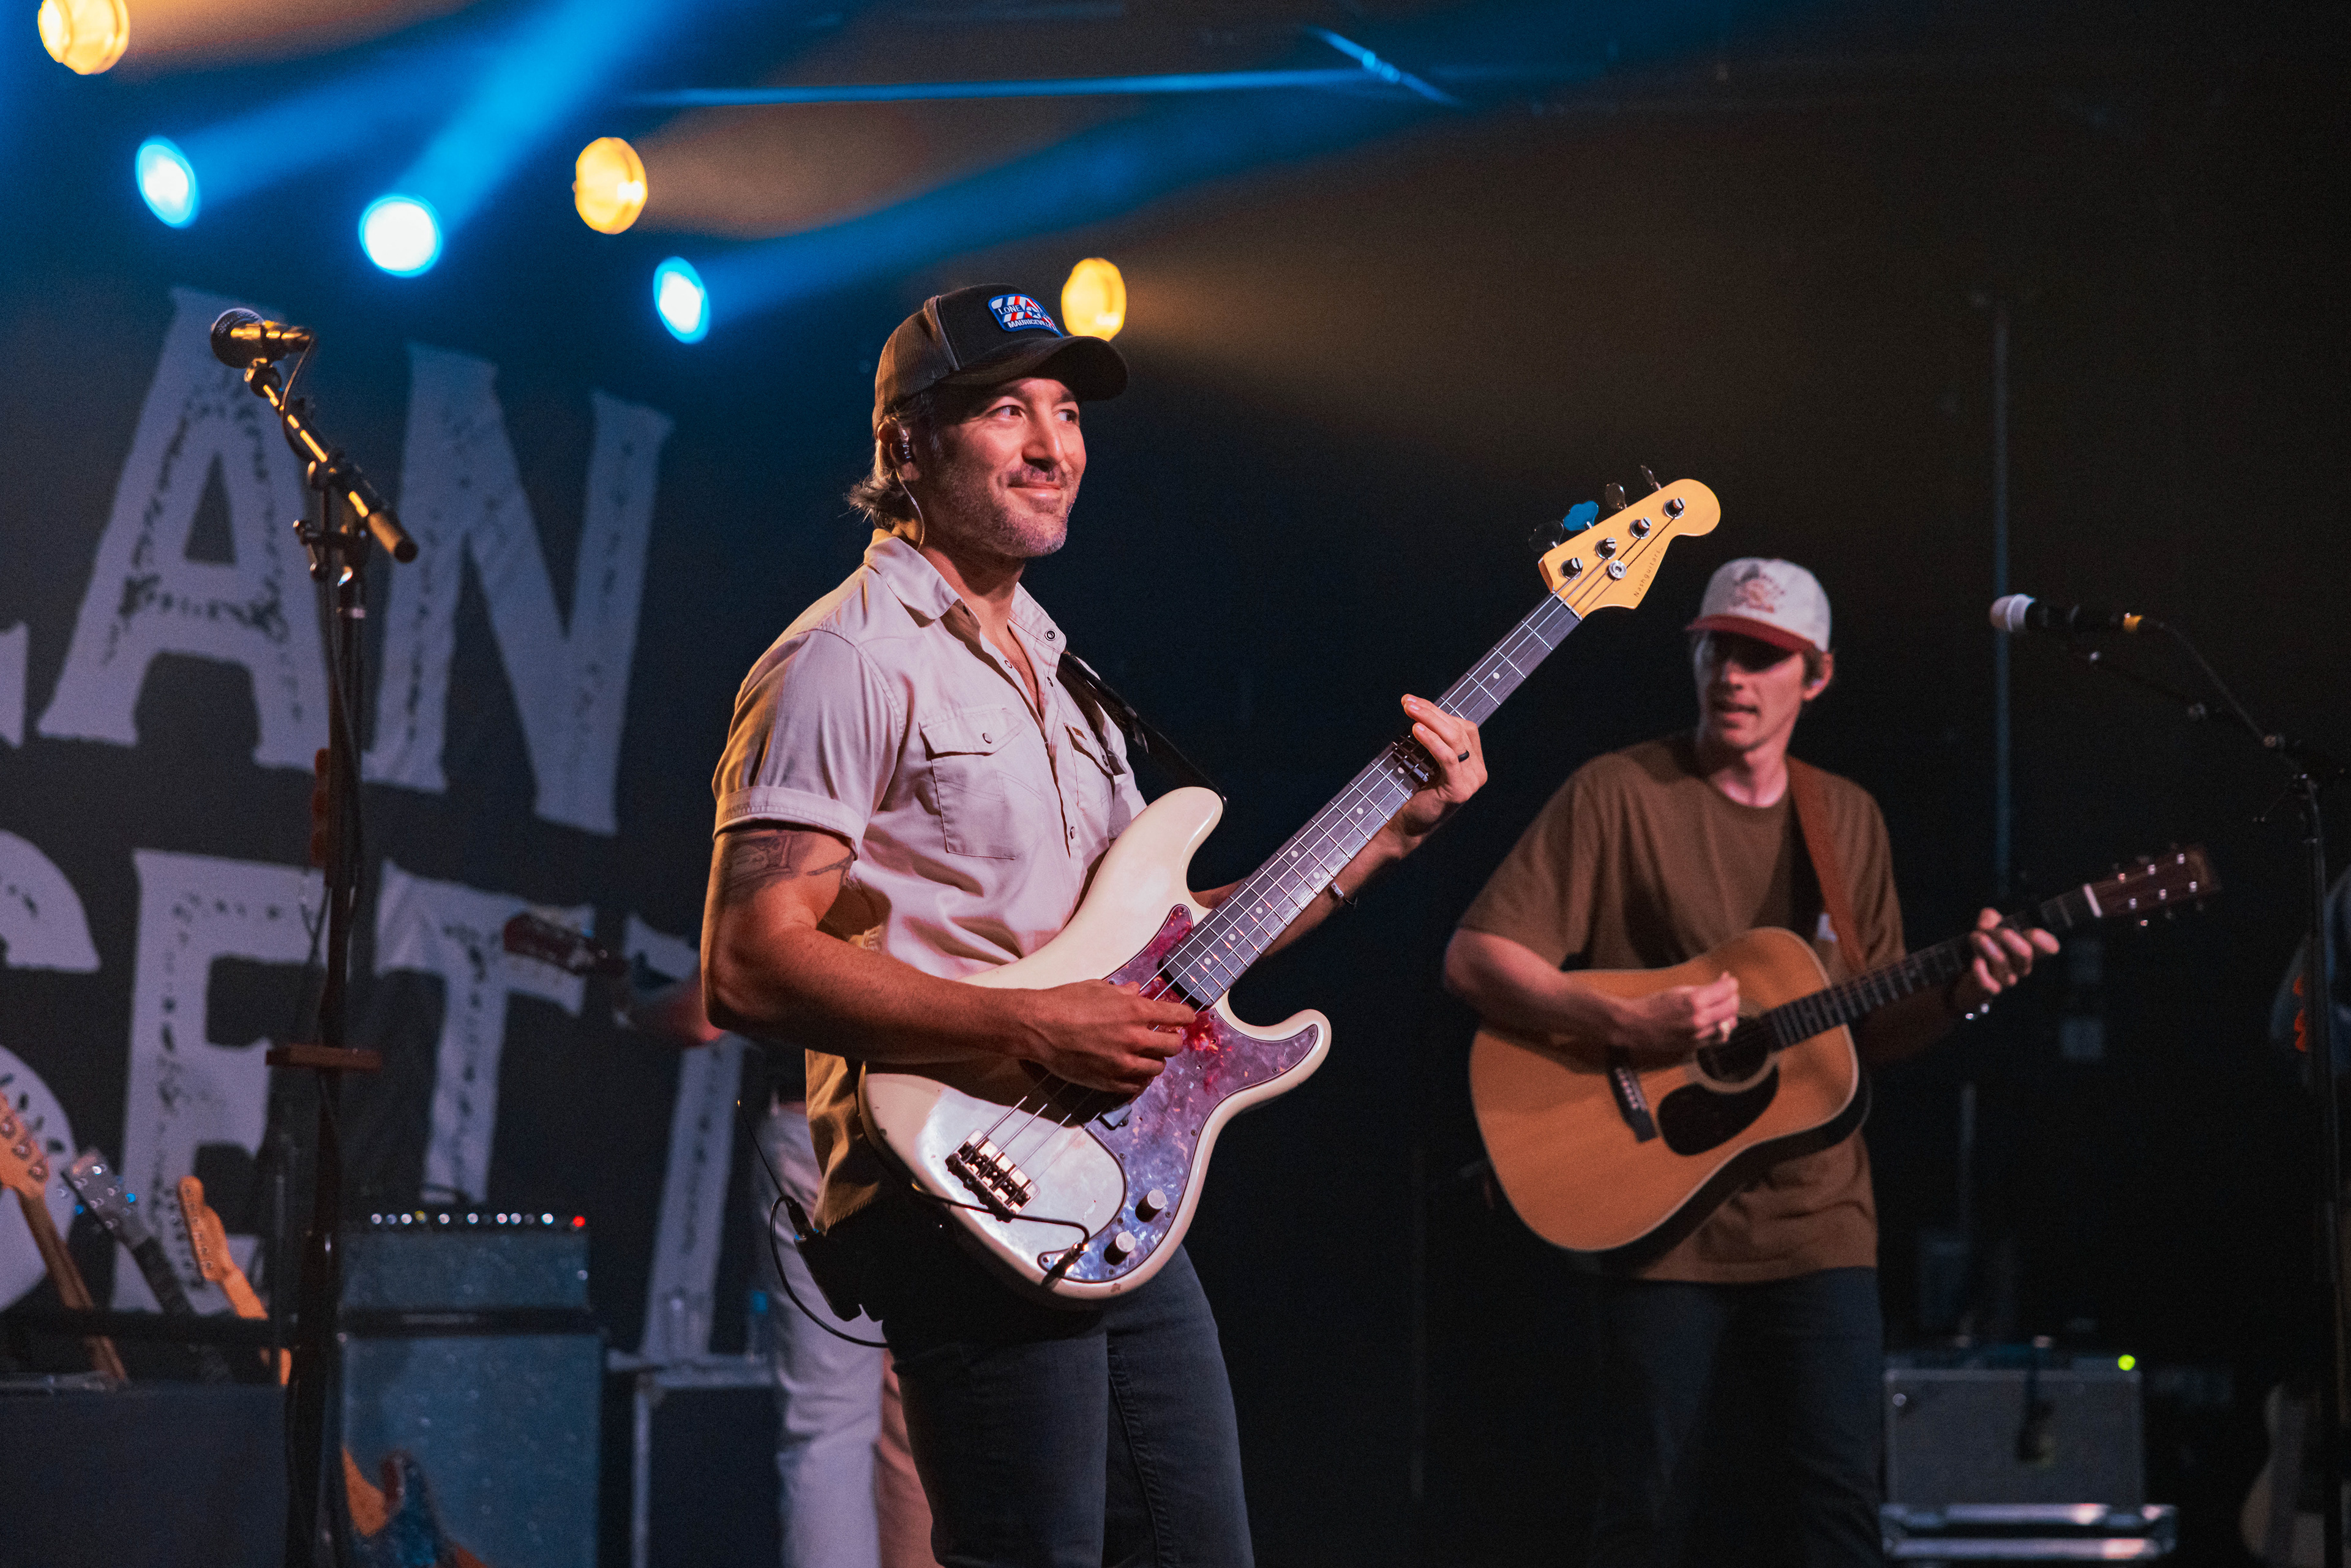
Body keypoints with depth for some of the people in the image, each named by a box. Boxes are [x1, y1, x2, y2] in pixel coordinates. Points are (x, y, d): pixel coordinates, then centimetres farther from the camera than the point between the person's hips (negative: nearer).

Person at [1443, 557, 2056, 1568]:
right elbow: (1474, 960, -9)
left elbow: (1867, 1034, 15)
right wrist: (1629, 1027, -21)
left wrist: (1955, 997, -5)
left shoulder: (1849, 821, 12)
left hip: (1816, 1214, 4)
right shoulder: (1620, 793, -3)